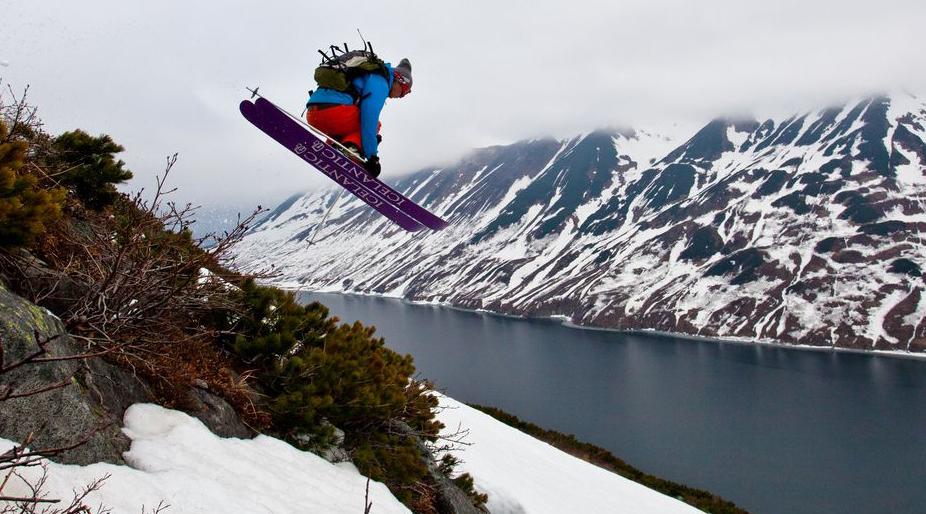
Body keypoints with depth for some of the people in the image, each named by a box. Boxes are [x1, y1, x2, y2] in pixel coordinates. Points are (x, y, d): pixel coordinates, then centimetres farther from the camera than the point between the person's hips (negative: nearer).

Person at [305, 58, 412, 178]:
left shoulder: (369, 74, 31)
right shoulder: (380, 83, 1)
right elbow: (369, 120, -9)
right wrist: (372, 156, -8)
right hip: (333, 110, -9)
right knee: (374, 124, 9)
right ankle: (351, 148, -17)